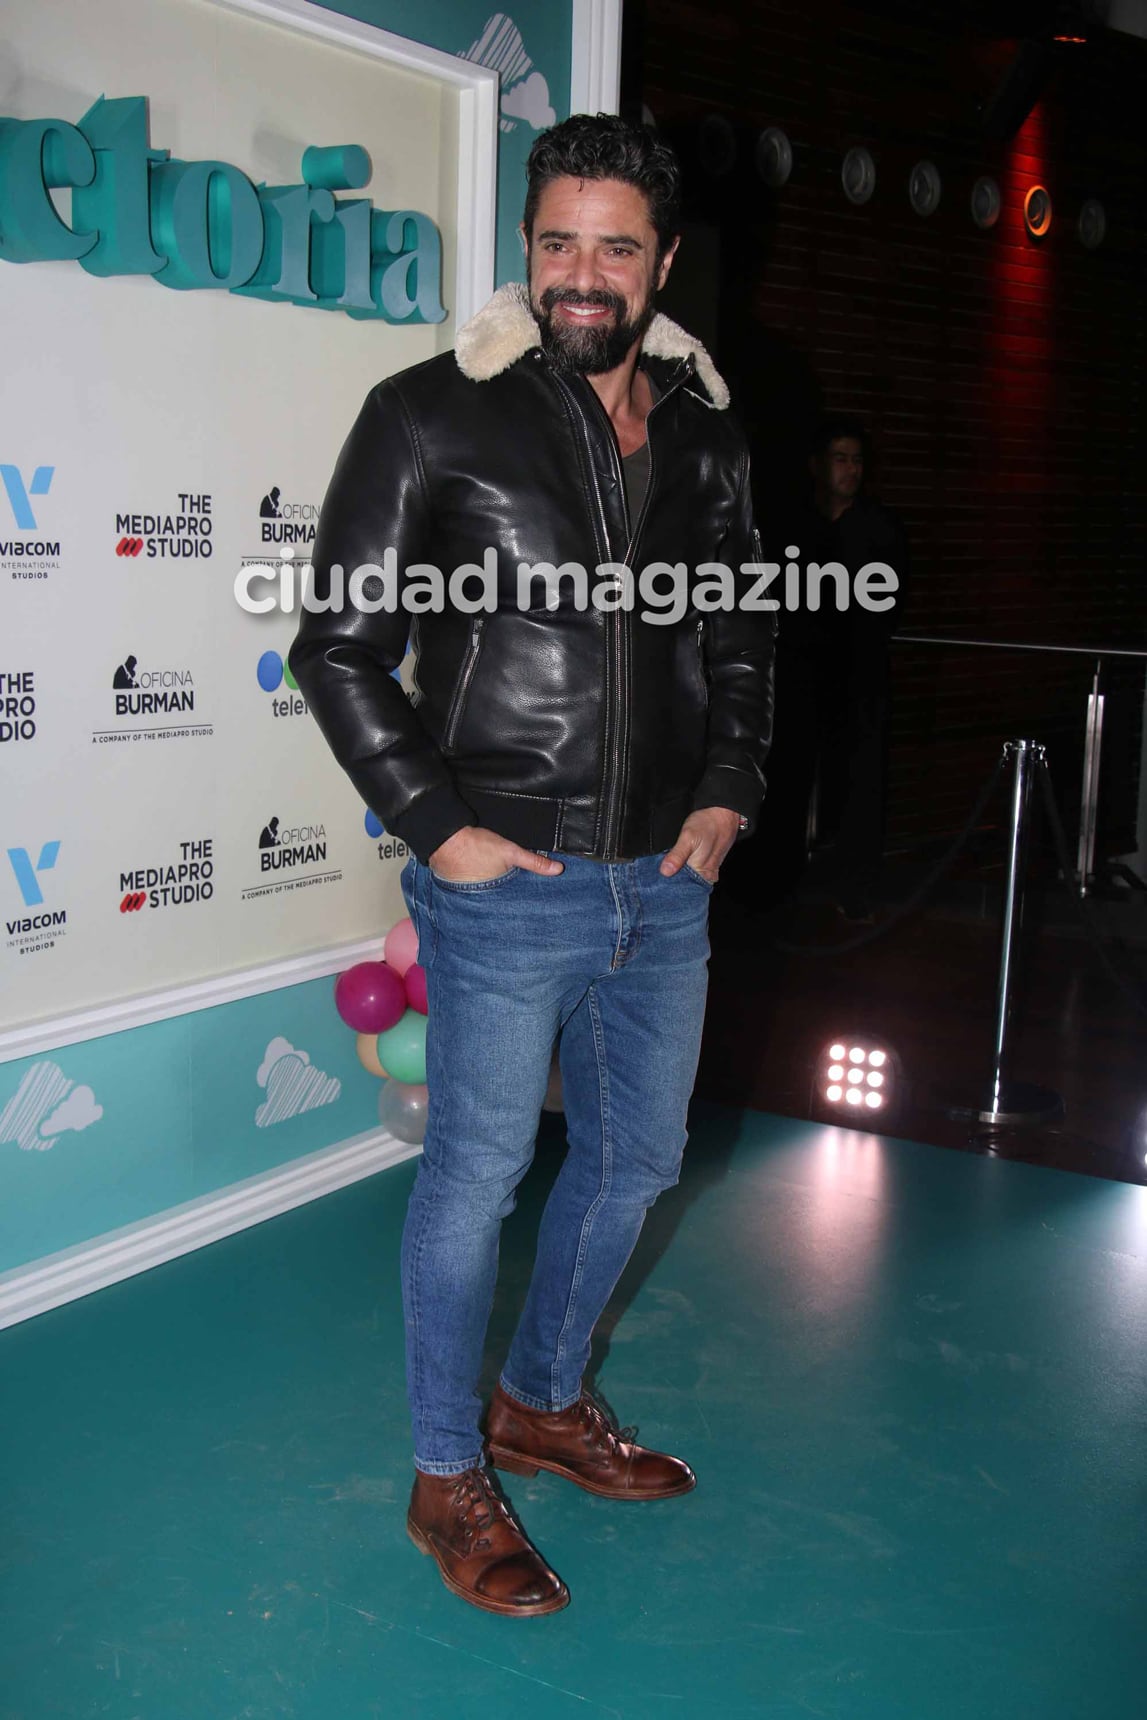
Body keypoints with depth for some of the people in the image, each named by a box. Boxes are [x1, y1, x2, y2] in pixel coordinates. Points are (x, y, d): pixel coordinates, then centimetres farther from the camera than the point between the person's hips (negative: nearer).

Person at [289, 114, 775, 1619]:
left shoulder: (706, 438, 8)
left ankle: (542, 1401, 41)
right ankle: (448, 1477, 26)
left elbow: (742, 640, 18)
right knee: (477, 1174, 5)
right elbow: (338, 646, -7)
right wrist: (440, 825, -12)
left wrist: (730, 792, 5)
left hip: (665, 889, 6)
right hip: (506, 890, -6)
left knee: (636, 1158, 17)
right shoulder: (433, 415, -8)